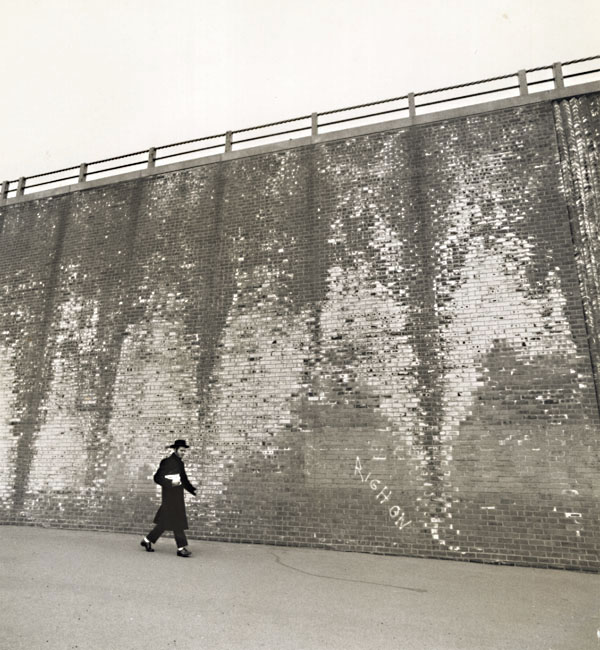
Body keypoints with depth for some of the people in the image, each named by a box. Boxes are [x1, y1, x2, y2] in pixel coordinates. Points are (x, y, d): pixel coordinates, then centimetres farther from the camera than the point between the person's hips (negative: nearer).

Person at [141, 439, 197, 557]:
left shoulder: (180, 463, 11)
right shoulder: (167, 462, -14)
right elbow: (157, 478, -15)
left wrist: (193, 490, 9)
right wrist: (170, 483, -26)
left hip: (177, 496, 9)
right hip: (170, 496, -9)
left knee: (165, 522, 15)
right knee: (176, 522, -5)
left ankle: (147, 540, 29)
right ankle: (181, 548, 2)